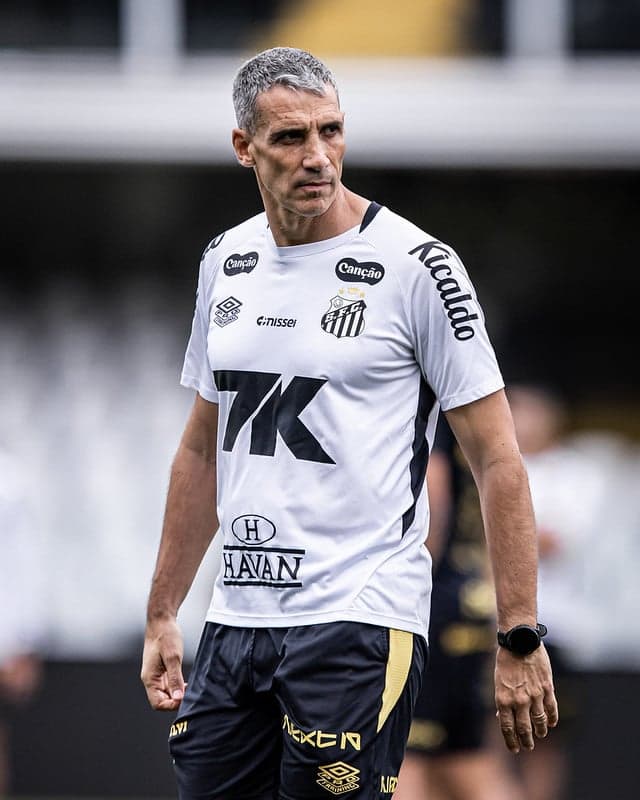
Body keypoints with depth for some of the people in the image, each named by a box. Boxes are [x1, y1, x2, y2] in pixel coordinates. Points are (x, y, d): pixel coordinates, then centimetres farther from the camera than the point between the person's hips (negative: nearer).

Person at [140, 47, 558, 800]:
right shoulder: (226, 262, 11)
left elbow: (496, 462, -7)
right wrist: (161, 616, 18)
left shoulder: (415, 265, -7)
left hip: (359, 620, -6)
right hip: (238, 617, 6)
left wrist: (520, 641, -11)